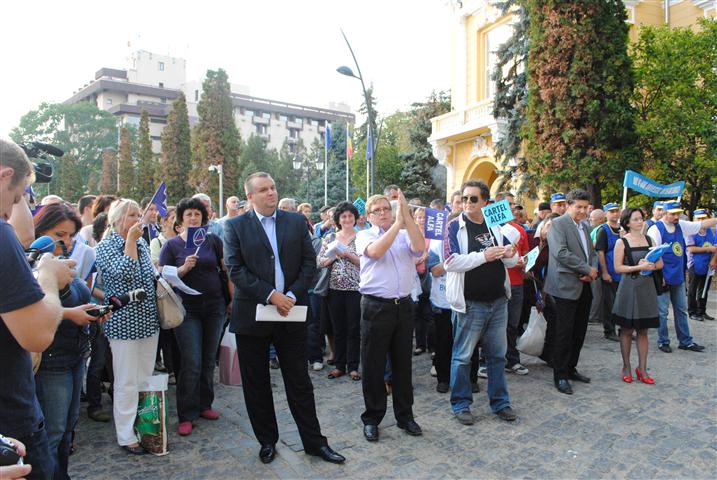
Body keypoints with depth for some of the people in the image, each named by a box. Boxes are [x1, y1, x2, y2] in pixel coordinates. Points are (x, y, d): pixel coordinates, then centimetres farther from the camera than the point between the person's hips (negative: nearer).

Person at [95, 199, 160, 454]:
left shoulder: (142, 243, 10)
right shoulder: (106, 246, -8)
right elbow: (123, 273, -24)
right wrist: (131, 239, -18)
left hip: (149, 319, 6)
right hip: (124, 322, -6)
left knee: (147, 378, 14)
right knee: (127, 382, 1)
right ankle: (126, 436, 14)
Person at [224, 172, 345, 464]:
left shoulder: (296, 221, 5)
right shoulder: (236, 226, 0)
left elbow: (309, 261, 2)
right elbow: (236, 269, -8)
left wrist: (292, 295, -11)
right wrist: (270, 295, -16)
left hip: (291, 311, 1)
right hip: (252, 315, 0)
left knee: (299, 381, 8)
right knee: (256, 384, 11)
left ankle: (314, 441, 21)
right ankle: (267, 441, 29)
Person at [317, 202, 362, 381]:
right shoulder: (329, 238, 8)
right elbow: (320, 261, 4)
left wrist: (347, 255, -18)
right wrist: (334, 256, -12)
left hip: (355, 288, -2)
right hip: (335, 288, 3)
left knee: (354, 329, 3)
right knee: (338, 329, 10)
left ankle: (353, 366, 14)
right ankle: (339, 365, 20)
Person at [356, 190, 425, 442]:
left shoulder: (405, 234, 9)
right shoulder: (364, 235, 2)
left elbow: (419, 248, -12)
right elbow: (375, 251, -19)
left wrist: (407, 217, -18)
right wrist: (397, 223, -18)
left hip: (403, 305, 3)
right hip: (376, 306, -3)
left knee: (403, 364, 13)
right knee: (373, 366, 6)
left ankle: (405, 415, 28)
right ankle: (372, 418, 21)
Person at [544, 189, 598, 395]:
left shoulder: (584, 227, 18)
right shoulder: (558, 224, -8)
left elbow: (591, 253, 21)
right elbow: (560, 253, -19)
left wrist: (592, 271, 0)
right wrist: (587, 269, -14)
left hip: (584, 286, 8)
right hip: (567, 286, -8)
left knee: (579, 331, 12)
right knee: (564, 332, -3)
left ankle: (570, 368, 26)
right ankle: (560, 375, 7)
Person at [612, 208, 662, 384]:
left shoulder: (648, 239, 9)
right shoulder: (622, 242, -5)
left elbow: (660, 263, 11)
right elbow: (618, 267, -10)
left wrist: (650, 266, -9)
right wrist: (639, 267, -18)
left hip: (647, 287, 4)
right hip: (629, 288, -4)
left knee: (643, 330, 8)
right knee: (627, 330, 5)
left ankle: (642, 368, 16)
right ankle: (626, 367, 16)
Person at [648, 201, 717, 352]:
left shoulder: (681, 225, 7)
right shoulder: (655, 229, -14)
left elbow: (703, 224, 14)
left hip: (678, 277, 7)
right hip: (663, 278, -7)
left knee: (681, 310, 14)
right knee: (662, 311, 2)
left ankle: (686, 342, 24)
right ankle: (663, 342, 15)